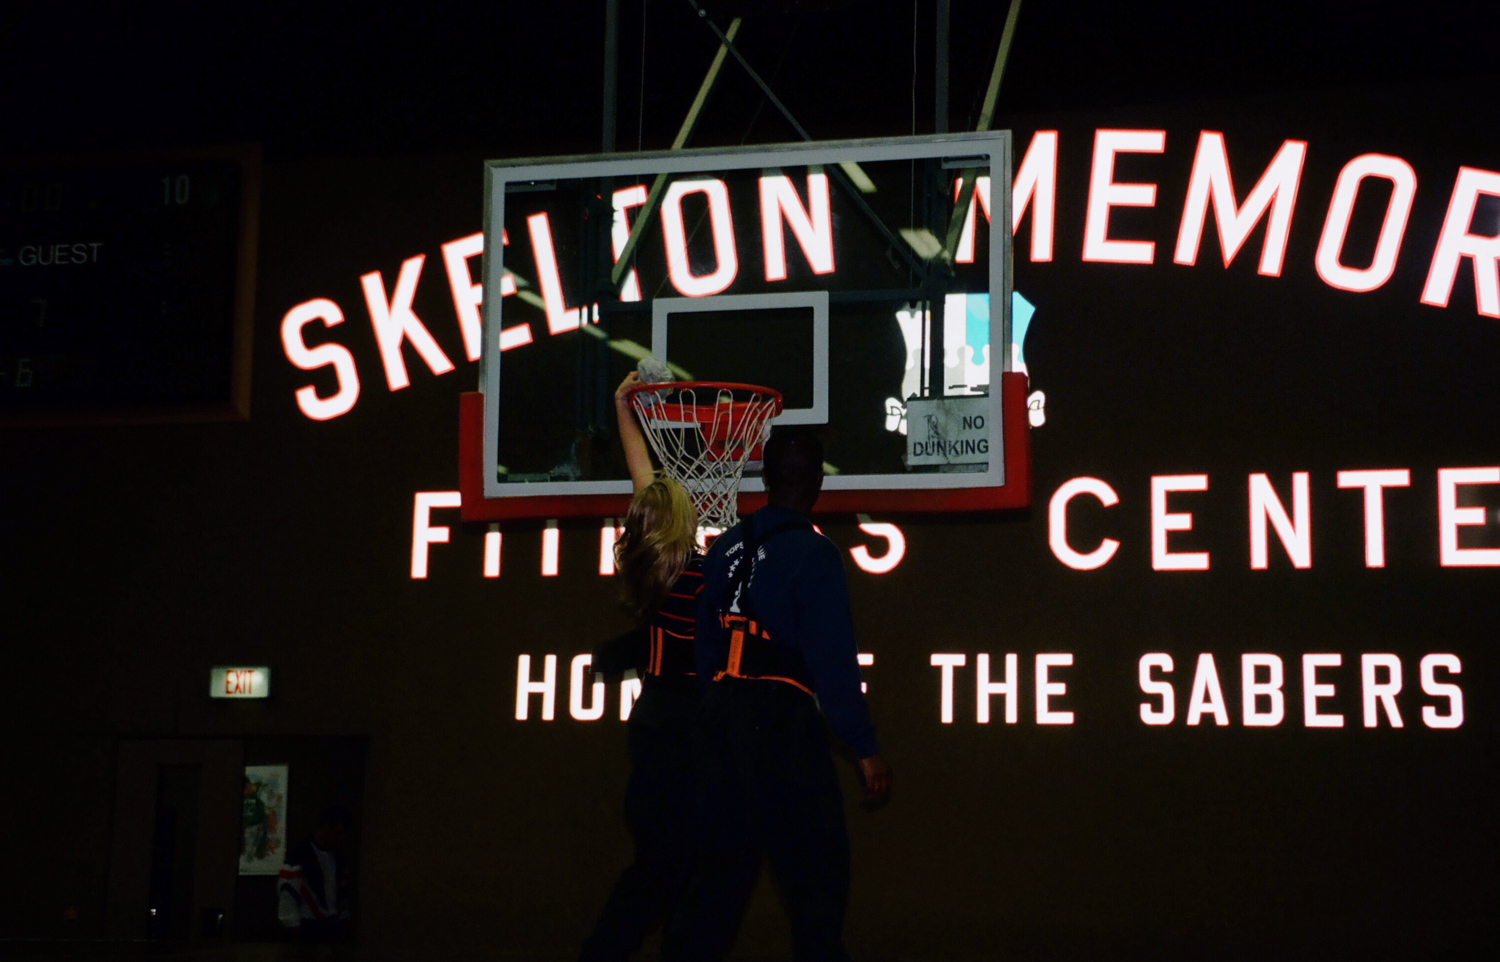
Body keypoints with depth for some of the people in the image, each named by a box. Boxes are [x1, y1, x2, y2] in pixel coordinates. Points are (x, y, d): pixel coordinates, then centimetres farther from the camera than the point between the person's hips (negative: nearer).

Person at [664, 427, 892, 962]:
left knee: (725, 862, 15)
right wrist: (865, 748, -9)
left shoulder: (726, 547, 8)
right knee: (816, 870, 2)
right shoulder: (813, 554, -11)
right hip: (784, 724, -7)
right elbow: (833, 662, -14)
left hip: (721, 718, 7)